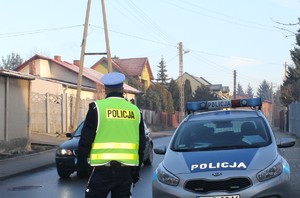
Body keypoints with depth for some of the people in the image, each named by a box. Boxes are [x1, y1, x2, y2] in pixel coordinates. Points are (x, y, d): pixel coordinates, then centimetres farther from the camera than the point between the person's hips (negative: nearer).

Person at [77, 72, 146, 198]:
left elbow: (86, 140, -4)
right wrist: (136, 171, 22)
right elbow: (141, 144, 14)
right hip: (126, 169, 4)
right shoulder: (135, 110, 9)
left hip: (103, 168, -3)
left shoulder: (97, 107, -4)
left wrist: (81, 164, 7)